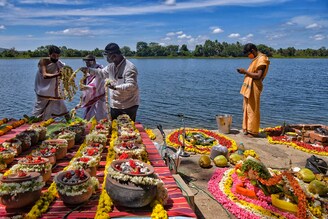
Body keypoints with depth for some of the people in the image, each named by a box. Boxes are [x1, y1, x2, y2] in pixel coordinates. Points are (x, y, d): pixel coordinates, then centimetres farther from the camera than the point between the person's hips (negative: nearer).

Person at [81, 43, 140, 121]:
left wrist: (115, 87, -37)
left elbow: (132, 86, -27)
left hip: (128, 106, -8)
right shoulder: (111, 66, 6)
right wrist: (88, 70, 9)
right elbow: (102, 72, 23)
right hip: (115, 105, 8)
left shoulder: (129, 67, -20)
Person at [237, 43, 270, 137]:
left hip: (254, 87, -10)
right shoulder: (256, 59, 18)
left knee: (252, 110, -4)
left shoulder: (262, 59, -13)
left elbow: (258, 76, -20)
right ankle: (247, 129, 21)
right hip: (249, 87, 10)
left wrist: (245, 72, -16)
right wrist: (245, 72, 5)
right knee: (247, 109, 13)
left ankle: (253, 131, 4)